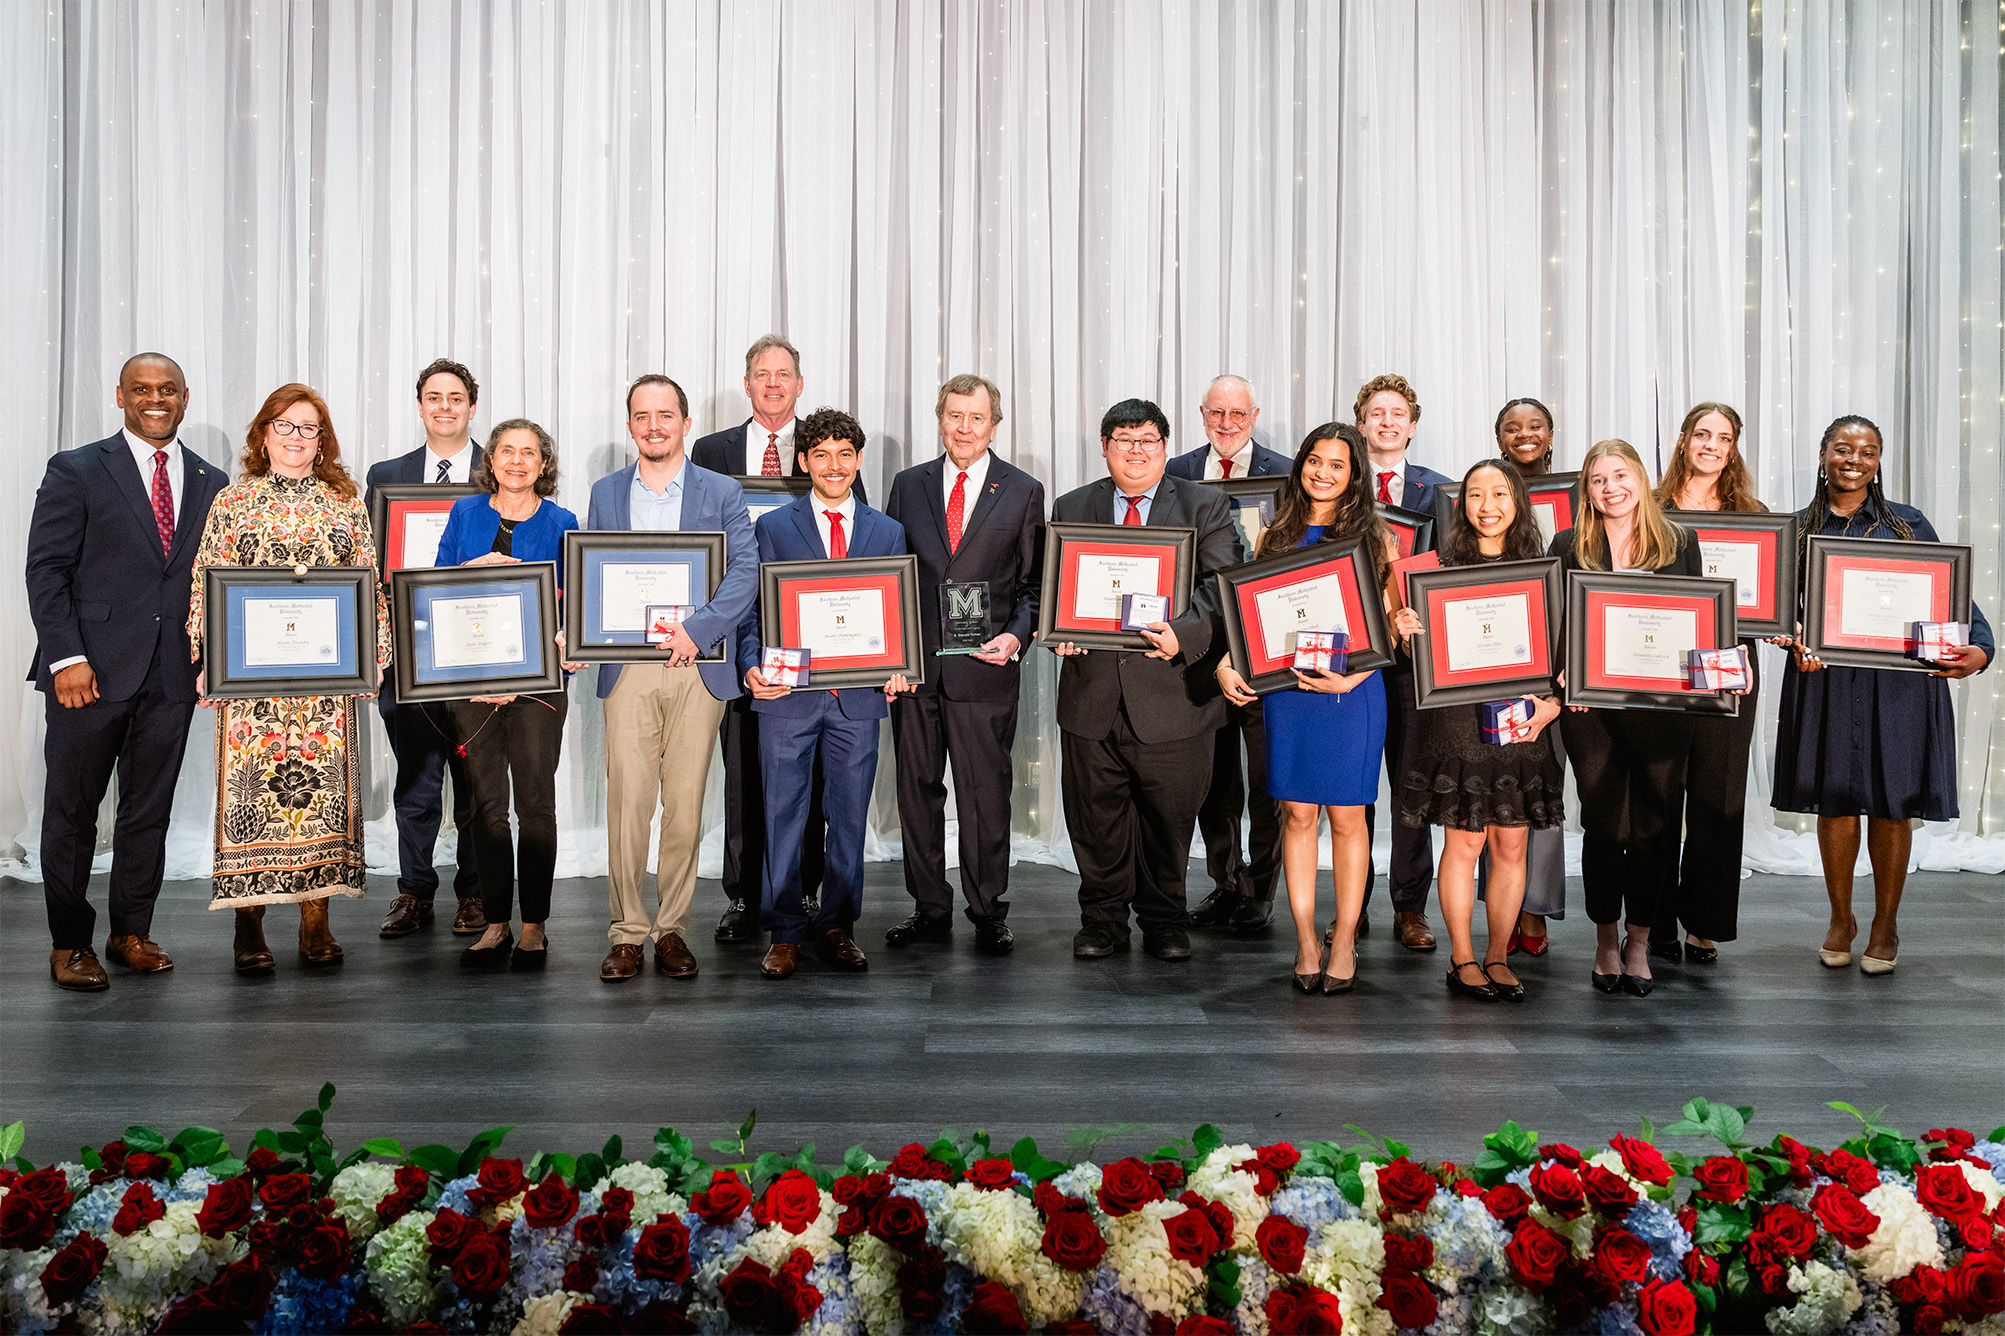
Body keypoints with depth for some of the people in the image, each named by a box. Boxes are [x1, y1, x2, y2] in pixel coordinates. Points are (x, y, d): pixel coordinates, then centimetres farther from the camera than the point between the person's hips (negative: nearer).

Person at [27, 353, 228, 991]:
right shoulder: (76, 471, 1)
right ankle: (70, 943, 18)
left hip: (173, 675, 3)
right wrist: (67, 657, -12)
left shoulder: (212, 483, 11)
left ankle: (132, 933, 23)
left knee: (149, 811, 10)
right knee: (72, 811, 6)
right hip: (90, 671, -3)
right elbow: (46, 571, -3)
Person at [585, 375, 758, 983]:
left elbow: (745, 572, -3)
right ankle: (626, 933, 8)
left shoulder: (723, 492, 7)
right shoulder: (605, 493, 14)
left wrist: (696, 630, -15)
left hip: (698, 668, -1)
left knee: (685, 805, 2)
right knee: (627, 801, -3)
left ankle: (672, 928, 14)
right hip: (627, 668, 1)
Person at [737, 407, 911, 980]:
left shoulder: (887, 532, 11)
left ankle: (837, 925, 21)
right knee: (783, 814, 2)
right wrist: (753, 666, -12)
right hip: (787, 693, -1)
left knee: (849, 815, 8)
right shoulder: (773, 527, 6)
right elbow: (752, 608, 4)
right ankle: (784, 933, 14)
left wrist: (897, 667, -7)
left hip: (858, 695, 2)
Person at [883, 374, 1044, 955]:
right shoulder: (908, 486, 10)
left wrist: (1016, 636, -12)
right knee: (917, 788, 9)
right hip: (913, 664, 3)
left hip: (984, 667, -2)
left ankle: (988, 913, 16)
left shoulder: (1024, 492, 5)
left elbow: (1035, 581, 5)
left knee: (986, 793, 3)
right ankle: (929, 908, 22)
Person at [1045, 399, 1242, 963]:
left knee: (1169, 820, 8)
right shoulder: (1071, 508, 12)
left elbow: (1221, 587, -5)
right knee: (1096, 818, 9)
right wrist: (1060, 629, -10)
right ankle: (1103, 919, 25)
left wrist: (1185, 635, -22)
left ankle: (1164, 920, 26)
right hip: (1092, 692, 2)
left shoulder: (1205, 505, 5)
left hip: (1171, 691, -1)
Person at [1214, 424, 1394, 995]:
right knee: (1297, 814, 5)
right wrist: (1225, 665, -6)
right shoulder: (1277, 535, 11)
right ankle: (1306, 939, 15)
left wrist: (1352, 676, -16)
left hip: (1353, 690, -2)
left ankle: (1344, 940, 15)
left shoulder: (1373, 537, 2)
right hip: (1287, 687, 2)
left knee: (1346, 817, 3)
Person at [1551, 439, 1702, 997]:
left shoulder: (1680, 543, 9)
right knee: (1604, 824, 1)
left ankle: (1639, 941, 19)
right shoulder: (1569, 546, 7)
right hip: (1592, 702, -1)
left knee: (1655, 825, 4)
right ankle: (1605, 939, 18)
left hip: (1662, 701, 1)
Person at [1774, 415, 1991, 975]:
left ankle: (1885, 925, 21)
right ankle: (1840, 919, 23)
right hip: (1825, 677, 0)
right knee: (1835, 801, 4)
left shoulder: (1907, 524, 6)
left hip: (1899, 682, 0)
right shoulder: (1799, 528, 7)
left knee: (1892, 804, 4)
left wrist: (1978, 647, -16)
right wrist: (1797, 641, -18)